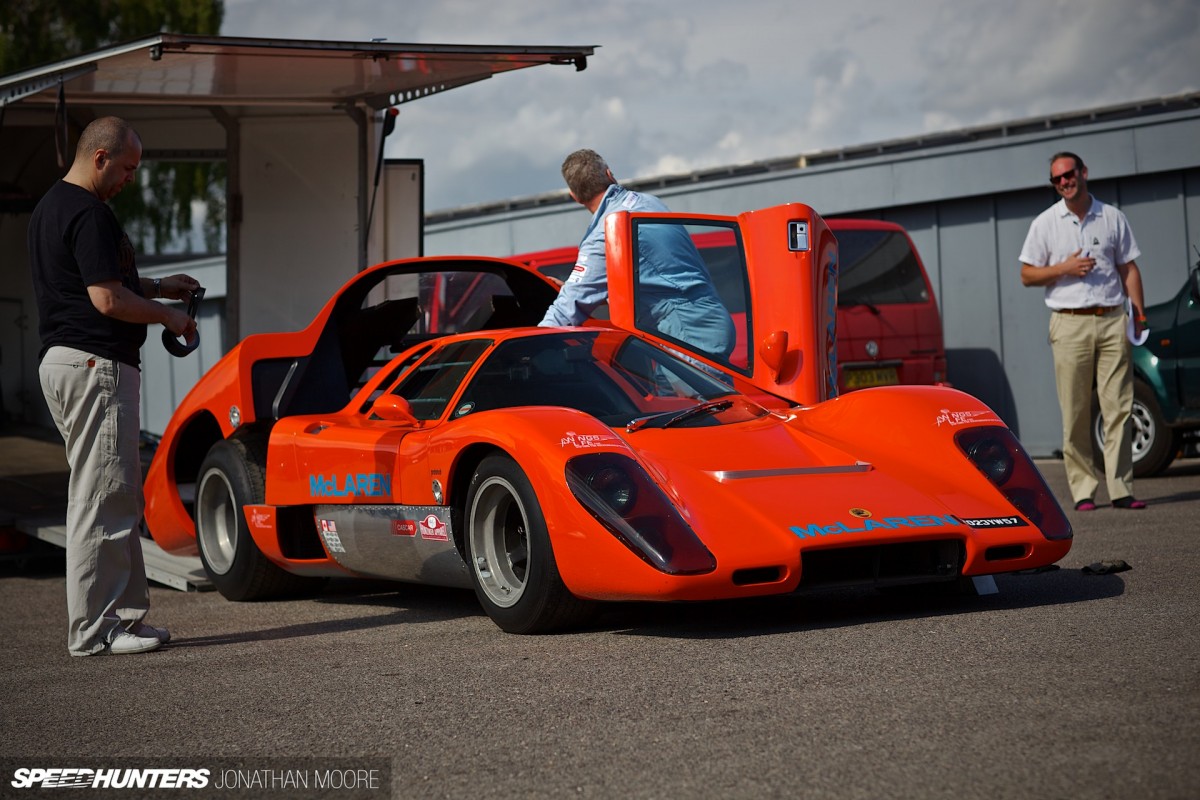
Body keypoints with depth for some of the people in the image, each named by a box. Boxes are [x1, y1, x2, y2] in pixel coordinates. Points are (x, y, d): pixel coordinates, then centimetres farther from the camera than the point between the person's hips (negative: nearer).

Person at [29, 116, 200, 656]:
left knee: (116, 498, 13)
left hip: (61, 362, 11)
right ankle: (95, 630, -3)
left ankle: (123, 615, 17)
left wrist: (157, 287, 21)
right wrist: (168, 316, -6)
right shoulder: (88, 213, -16)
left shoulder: (50, 208, 18)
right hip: (96, 367, -11)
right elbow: (108, 300, -21)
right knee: (102, 500, -7)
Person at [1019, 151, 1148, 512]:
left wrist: (1138, 311, 4)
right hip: (1070, 323, -1)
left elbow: (1128, 268, 14)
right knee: (1075, 414, -3)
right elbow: (1027, 275, 7)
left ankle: (1121, 488, -3)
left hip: (1112, 320, 1)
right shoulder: (1045, 223, 7)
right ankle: (1083, 490, 2)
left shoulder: (1112, 218, 11)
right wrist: (1065, 269, -9)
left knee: (1119, 407, -4)